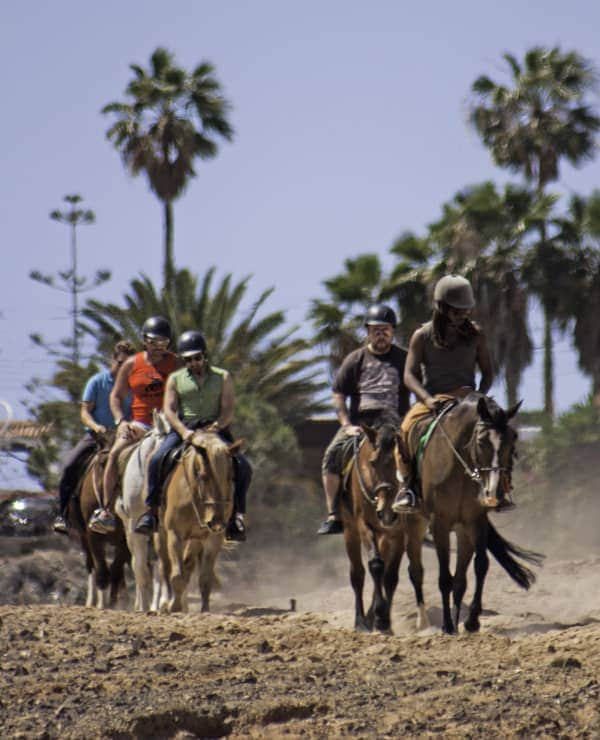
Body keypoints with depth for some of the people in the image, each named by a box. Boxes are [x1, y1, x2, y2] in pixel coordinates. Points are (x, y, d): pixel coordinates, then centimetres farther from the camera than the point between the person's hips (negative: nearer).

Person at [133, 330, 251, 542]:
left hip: (215, 430, 0)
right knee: (156, 460, -26)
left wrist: (215, 427, -17)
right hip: (183, 428, 0)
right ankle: (152, 510, -17)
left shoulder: (222, 377, 10)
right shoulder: (176, 379, 11)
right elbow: (169, 409, 1)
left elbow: (229, 409, 2)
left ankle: (236, 514, -12)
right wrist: (184, 431, -17)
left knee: (243, 467, -22)